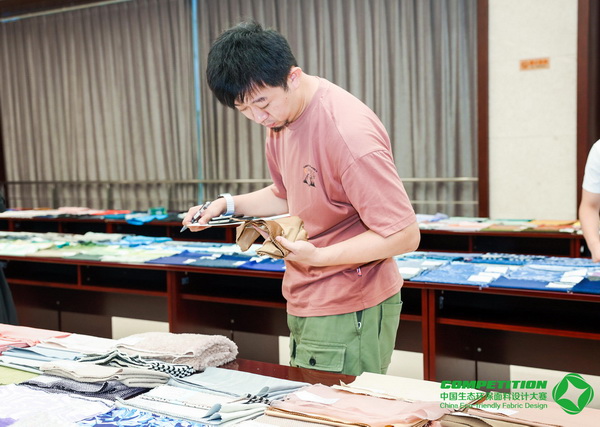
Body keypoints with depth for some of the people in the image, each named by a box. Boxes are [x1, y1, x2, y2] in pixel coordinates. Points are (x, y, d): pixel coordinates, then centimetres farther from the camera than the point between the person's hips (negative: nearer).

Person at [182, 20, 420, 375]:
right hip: (304, 306, 8)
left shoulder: (348, 133, -24)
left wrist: (318, 257, -27)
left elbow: (404, 236, -20)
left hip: (347, 313, -8)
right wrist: (227, 205, 5)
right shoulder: (280, 118, 4)